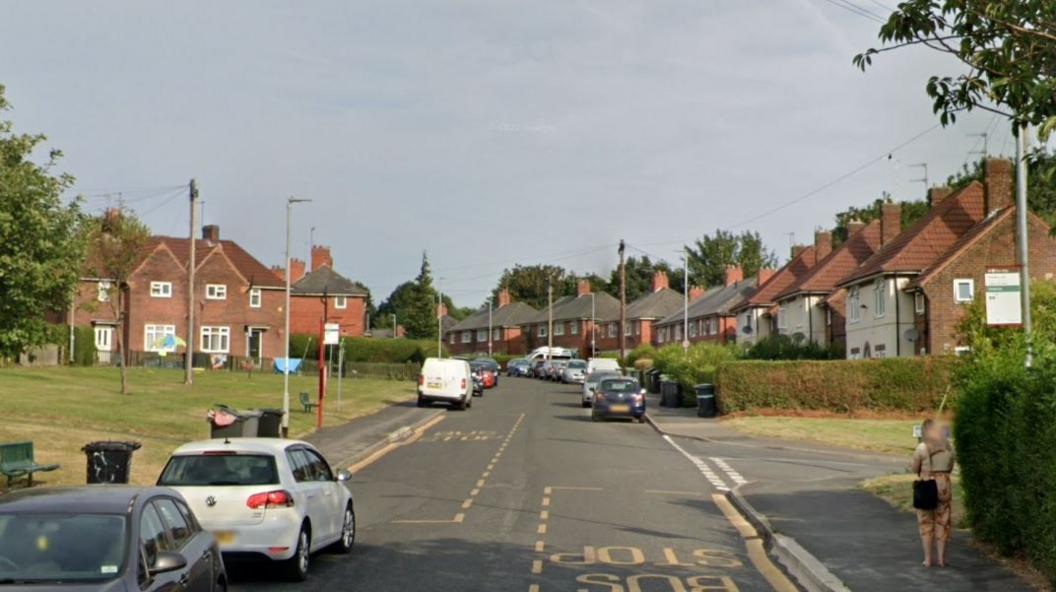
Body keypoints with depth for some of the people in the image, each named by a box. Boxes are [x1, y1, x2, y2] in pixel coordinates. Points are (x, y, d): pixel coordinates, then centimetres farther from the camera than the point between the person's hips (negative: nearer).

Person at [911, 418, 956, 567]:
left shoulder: (922, 447, -11)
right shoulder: (949, 447, 2)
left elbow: (914, 469, -4)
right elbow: (950, 468, 10)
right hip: (944, 486, 3)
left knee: (926, 523, 8)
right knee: (942, 523, 12)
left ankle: (927, 559, 7)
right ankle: (941, 558, 13)